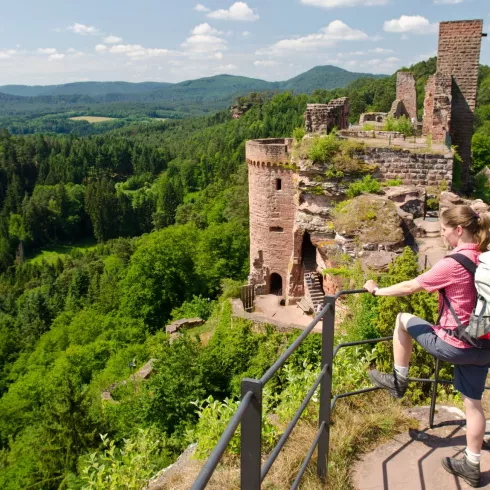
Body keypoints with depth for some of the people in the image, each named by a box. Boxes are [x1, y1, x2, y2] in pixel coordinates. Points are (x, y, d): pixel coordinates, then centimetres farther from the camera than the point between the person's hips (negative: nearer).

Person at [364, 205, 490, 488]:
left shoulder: (453, 263, -20)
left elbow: (410, 287, -14)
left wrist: (378, 291, -1)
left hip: (455, 346, -7)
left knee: (403, 320, 12)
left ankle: (398, 382, 23)